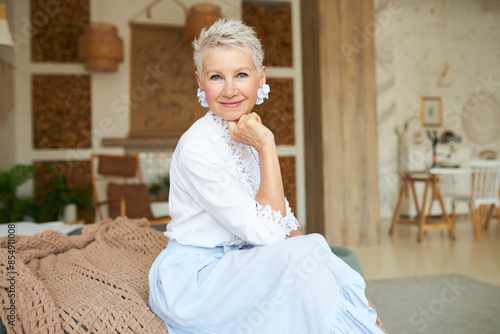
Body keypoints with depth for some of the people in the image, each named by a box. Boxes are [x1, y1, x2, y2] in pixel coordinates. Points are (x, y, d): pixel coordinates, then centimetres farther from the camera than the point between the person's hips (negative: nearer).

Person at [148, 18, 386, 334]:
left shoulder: (250, 135, 3)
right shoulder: (198, 148, -22)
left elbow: (280, 215, 8)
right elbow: (266, 232, -22)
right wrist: (267, 147, -24)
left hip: (235, 264, 7)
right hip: (191, 278, -7)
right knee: (306, 254, -25)